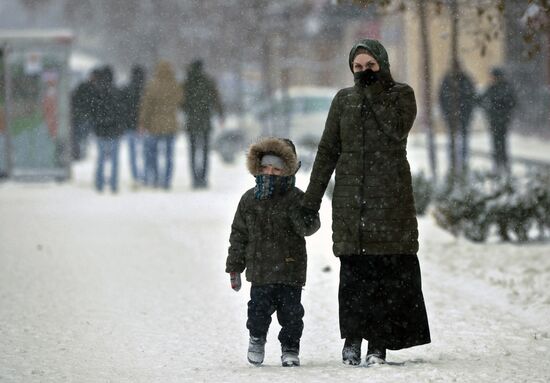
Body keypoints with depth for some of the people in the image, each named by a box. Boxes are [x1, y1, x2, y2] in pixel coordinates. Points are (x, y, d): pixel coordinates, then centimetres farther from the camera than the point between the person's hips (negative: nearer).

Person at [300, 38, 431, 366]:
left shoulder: (401, 95, 4)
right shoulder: (344, 100, 11)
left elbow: (397, 129, -15)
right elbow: (327, 150, 11)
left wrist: (375, 91, -11)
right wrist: (312, 197, 7)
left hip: (391, 197, -2)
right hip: (351, 195, 2)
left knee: (389, 268, -6)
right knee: (354, 269, -2)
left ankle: (379, 343, -3)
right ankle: (353, 338, 8)